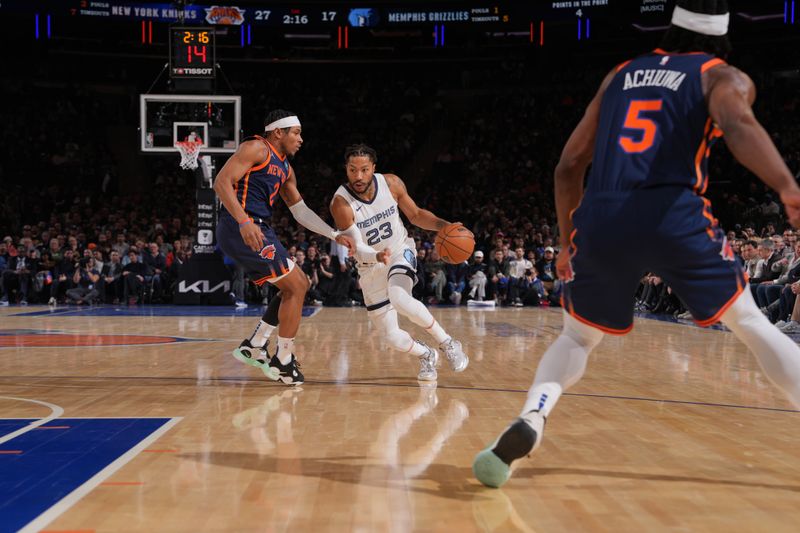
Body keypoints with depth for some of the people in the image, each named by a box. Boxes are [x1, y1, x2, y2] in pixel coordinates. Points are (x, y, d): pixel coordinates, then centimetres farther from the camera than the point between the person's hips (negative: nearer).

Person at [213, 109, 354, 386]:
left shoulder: (285, 168, 21)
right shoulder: (256, 148, -7)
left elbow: (301, 211, 26)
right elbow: (222, 182, -17)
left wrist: (335, 235, 19)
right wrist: (244, 221, -28)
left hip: (257, 230, 10)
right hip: (242, 229, -10)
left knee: (299, 285, 16)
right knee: (296, 287, -6)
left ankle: (254, 346, 16)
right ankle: (283, 361, 3)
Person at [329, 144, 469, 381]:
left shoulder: (391, 183, -14)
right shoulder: (341, 203, -24)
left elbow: (415, 214, 2)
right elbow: (357, 248, -25)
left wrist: (444, 225, -16)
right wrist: (377, 256, -48)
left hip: (400, 252, 0)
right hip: (371, 267, 1)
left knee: (400, 298, -35)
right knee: (392, 338, -1)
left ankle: (447, 343, -16)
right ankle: (426, 355, 33)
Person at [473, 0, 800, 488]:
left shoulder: (621, 74, 26)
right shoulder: (725, 77, 15)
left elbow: (570, 164, 23)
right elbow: (738, 124, -11)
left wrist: (568, 241, 32)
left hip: (600, 219, 3)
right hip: (674, 215, -2)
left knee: (577, 339, 21)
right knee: (752, 325, 15)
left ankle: (530, 421, -4)